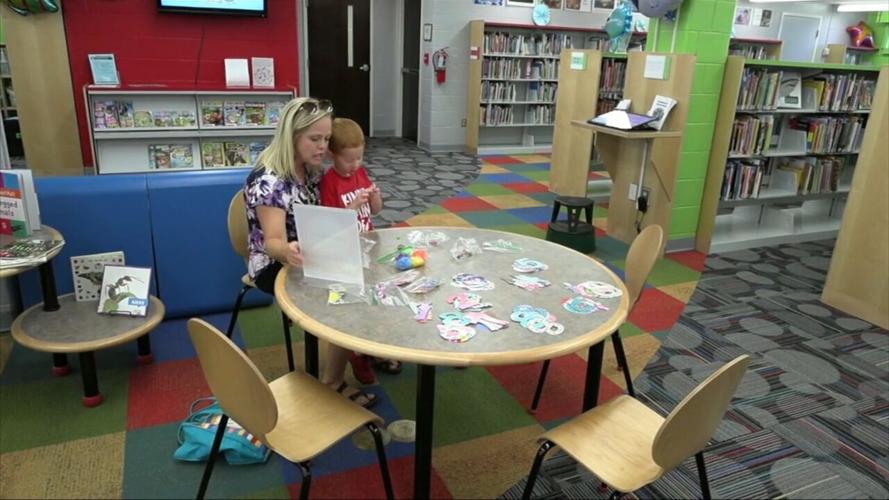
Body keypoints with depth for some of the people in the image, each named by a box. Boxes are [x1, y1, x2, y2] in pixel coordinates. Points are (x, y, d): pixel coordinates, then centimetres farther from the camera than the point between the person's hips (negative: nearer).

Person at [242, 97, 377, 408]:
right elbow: (273, 241, -31)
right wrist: (288, 251, -53)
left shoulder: (311, 170, 2)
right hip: (276, 267, -7)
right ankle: (332, 384, -5)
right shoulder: (267, 181, -23)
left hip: (311, 258, 8)